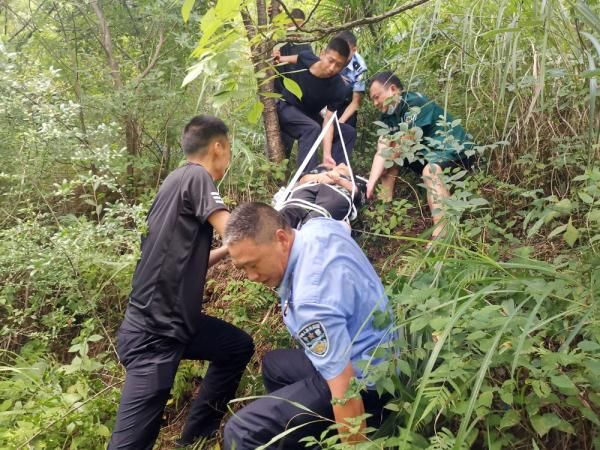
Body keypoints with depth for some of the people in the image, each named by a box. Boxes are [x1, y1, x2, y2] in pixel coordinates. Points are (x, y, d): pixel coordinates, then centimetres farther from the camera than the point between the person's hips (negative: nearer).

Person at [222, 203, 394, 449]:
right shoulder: (317, 227, -5)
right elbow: (343, 227, 24)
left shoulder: (312, 298, -34)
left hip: (364, 381, -10)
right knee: (273, 364, 33)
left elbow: (346, 394, -31)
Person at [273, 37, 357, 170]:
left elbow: (328, 120, -29)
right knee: (312, 128, -34)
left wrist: (327, 154, -40)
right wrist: (279, 59, -14)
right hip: (285, 107, -3)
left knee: (348, 132, -11)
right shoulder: (305, 58, -22)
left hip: (309, 115, 3)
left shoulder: (338, 88, -25)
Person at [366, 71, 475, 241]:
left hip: (456, 150, -9)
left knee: (430, 171, -38)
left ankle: (443, 236, -46)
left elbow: (405, 144, -20)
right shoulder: (388, 116, 3)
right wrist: (370, 184, -16)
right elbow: (382, 151, -5)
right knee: (389, 160, 9)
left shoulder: (415, 103, -22)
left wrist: (386, 163, -2)